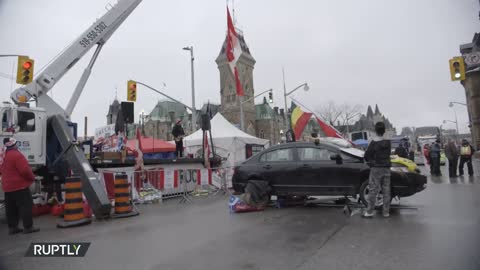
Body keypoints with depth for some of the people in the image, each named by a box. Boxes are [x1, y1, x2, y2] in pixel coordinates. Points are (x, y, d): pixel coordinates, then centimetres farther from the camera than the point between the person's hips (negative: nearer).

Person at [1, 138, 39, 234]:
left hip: (7, 187, 9)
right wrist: (32, 178, -6)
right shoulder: (16, 155, -17)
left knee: (11, 208, 13)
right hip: (20, 186, -9)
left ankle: (12, 227, 18)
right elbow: (25, 170, -21)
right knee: (26, 206, -4)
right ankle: (28, 227, -3)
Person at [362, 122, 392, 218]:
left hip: (376, 169, -5)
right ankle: (386, 212, 16)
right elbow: (388, 154, 10)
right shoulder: (388, 143, 2)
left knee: (373, 190, -1)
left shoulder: (374, 143, -13)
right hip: (386, 168, 5)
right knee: (386, 191, 9)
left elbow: (366, 156, -9)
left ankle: (369, 212, 2)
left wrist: (371, 161, 11)